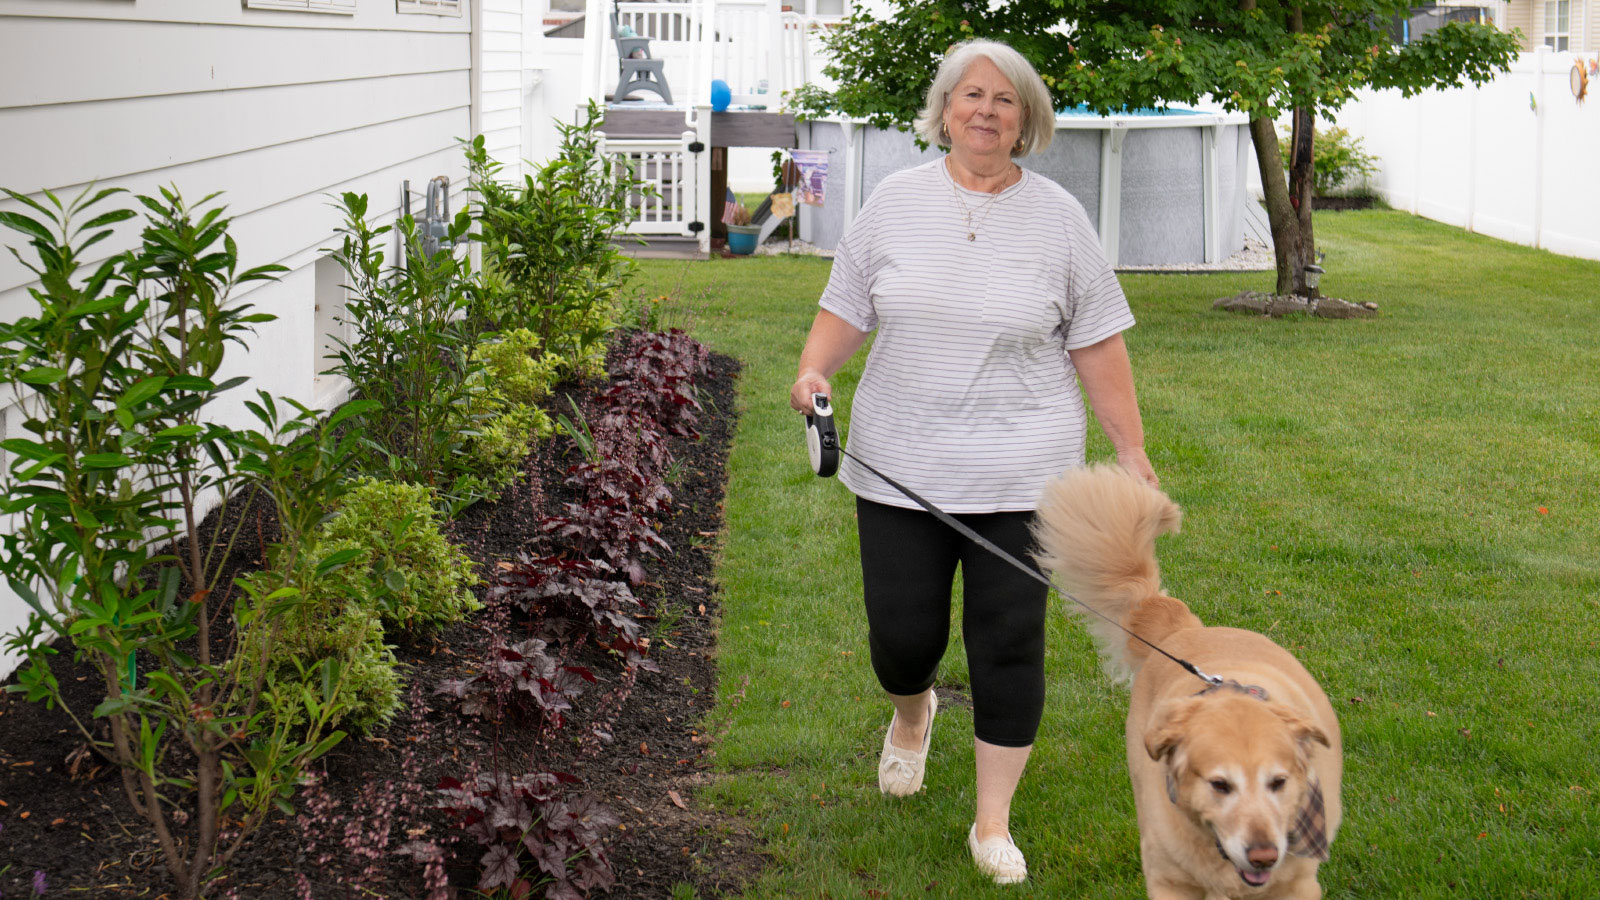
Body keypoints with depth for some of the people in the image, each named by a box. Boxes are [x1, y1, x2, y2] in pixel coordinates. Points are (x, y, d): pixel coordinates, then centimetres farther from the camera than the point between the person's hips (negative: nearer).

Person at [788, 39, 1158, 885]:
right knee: (903, 634, 5)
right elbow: (845, 307, 9)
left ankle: (993, 822, 14)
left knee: (1008, 644, 0)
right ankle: (913, 714, 42)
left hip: (1018, 473, -1)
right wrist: (813, 369, -11)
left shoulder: (1057, 215, 1)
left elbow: (1097, 344, 3)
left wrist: (1131, 449, 1)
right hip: (899, 466, 1)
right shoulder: (895, 201, 4)